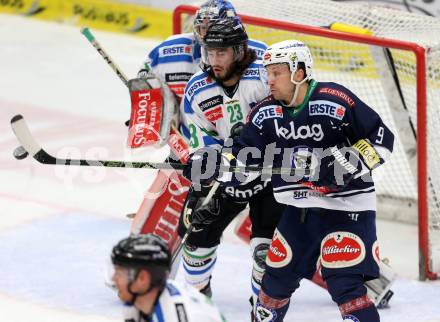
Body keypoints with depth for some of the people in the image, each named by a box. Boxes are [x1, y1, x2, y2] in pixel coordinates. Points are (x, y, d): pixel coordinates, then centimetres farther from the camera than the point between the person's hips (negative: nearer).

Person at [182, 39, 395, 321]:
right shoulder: (266, 113, 0)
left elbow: (382, 138, -13)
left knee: (345, 283, -17)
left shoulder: (337, 102, -18)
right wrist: (212, 165, -17)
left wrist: (351, 162, -25)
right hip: (300, 207, 6)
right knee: (278, 275, 14)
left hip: (346, 204, -6)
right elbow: (242, 156, 1)